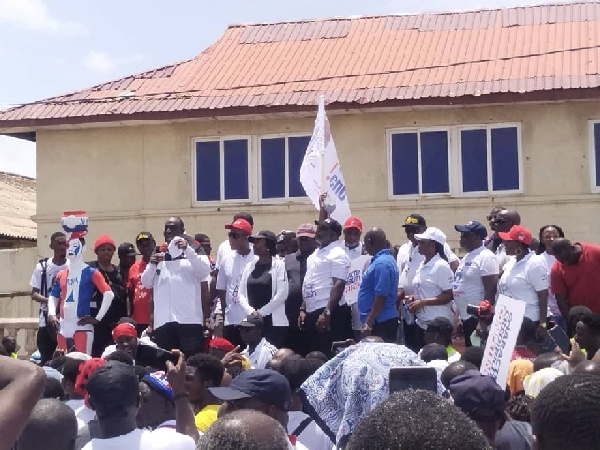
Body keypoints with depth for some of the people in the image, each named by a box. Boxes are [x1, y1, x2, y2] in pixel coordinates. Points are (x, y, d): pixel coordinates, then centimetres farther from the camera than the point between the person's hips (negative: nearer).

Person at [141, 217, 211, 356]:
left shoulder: (193, 252, 9)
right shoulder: (158, 255, 18)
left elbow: (205, 271, -9)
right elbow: (146, 283, 12)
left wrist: (187, 250, -19)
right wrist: (152, 265, -6)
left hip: (189, 319, -3)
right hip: (163, 320, 4)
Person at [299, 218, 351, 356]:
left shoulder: (337, 254, -11)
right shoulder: (315, 255, 17)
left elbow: (339, 285, -19)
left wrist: (326, 313, -24)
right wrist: (303, 310, 17)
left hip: (330, 313, -9)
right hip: (312, 313, 9)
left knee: (329, 356, -8)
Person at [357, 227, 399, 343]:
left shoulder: (381, 264, -17)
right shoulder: (386, 259, 14)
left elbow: (381, 297, -22)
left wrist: (368, 324, -22)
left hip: (380, 322, -10)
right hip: (385, 319, 10)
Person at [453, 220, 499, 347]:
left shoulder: (486, 257, -14)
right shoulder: (467, 256, 15)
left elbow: (491, 289, -20)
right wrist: (459, 317, 20)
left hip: (478, 318, -10)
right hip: (465, 317, 10)